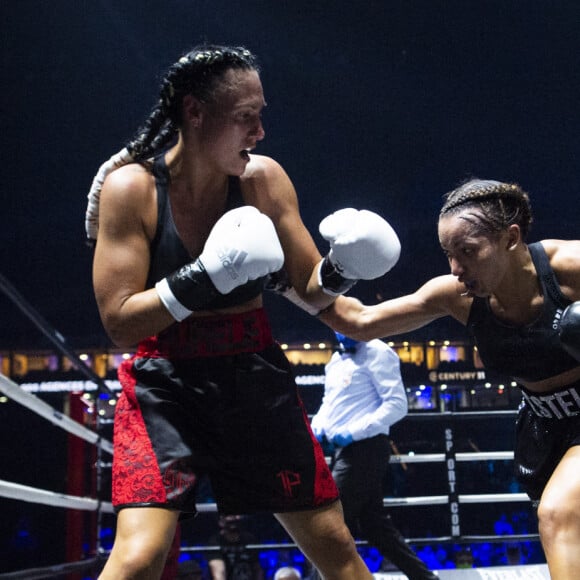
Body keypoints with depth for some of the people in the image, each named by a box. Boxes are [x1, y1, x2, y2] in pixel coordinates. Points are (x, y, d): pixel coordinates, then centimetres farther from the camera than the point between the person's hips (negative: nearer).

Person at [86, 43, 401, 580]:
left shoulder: (264, 178, -4)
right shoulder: (130, 186, -13)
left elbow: (312, 293, 4)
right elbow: (119, 321, -15)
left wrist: (340, 269, -18)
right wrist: (202, 282, -29)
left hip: (256, 375, 4)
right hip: (165, 381, -3)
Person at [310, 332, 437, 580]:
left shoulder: (376, 352, -8)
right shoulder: (336, 359, 17)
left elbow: (397, 404, -15)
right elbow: (330, 402, 27)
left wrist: (354, 431, -21)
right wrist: (318, 425, 5)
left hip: (364, 449, -9)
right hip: (345, 450, 9)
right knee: (375, 525, 10)